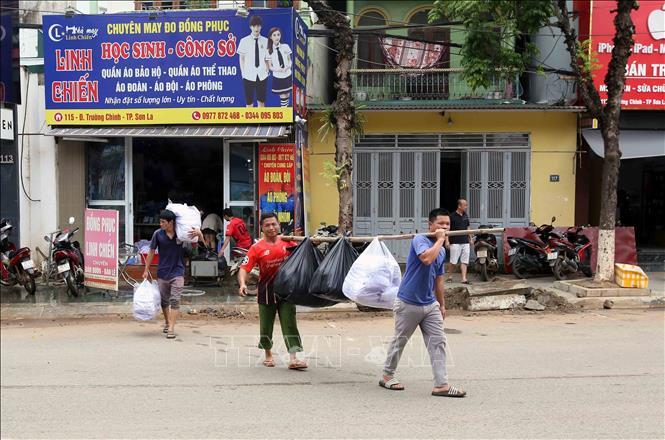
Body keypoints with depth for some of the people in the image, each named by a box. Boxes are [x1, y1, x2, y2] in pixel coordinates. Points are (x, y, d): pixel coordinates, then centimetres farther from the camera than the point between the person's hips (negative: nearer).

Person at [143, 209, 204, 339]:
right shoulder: (158, 234, -7)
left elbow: (201, 241, 4)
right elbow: (152, 252, 4)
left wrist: (198, 233, -20)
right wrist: (146, 270, 5)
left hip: (177, 272, -2)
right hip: (162, 272, 2)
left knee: (175, 300, -10)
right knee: (164, 301, 15)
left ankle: (171, 328, -11)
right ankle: (167, 322, 37)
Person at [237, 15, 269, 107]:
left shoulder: (265, 41, 1)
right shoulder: (244, 41, -3)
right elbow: (242, 58, 2)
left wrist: (267, 69, -1)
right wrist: (243, 72, -2)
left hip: (262, 75, 2)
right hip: (249, 75, -2)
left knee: (261, 101, 11)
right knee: (249, 101, 6)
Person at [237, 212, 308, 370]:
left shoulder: (287, 242, 2)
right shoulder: (257, 248, -6)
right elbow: (244, 268, -12)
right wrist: (242, 284, -29)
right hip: (266, 291, -1)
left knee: (290, 323, -6)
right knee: (266, 325, 10)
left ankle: (293, 359, -9)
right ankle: (268, 354, 33)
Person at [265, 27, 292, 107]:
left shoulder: (285, 46, -3)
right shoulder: (269, 51, -7)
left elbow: (289, 60, 6)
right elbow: (270, 66, -3)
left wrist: (287, 67, -16)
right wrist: (277, 69, -24)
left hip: (287, 75, 2)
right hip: (277, 77, -2)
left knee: (287, 95, 9)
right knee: (282, 97, 1)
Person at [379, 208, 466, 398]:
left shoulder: (442, 250, 12)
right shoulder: (420, 240, -13)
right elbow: (427, 258, -35)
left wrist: (442, 305, 21)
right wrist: (440, 239, -23)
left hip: (430, 305, 7)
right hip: (408, 304, -7)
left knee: (438, 342, -2)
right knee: (399, 341, 8)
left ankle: (441, 384, -4)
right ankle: (387, 376, 25)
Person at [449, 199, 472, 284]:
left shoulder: (465, 215, 11)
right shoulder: (452, 216, -8)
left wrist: (470, 239, 17)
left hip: (465, 242, 6)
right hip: (455, 242, -6)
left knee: (464, 261, 2)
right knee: (453, 261, -2)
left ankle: (464, 279, 2)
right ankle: (450, 276, 16)